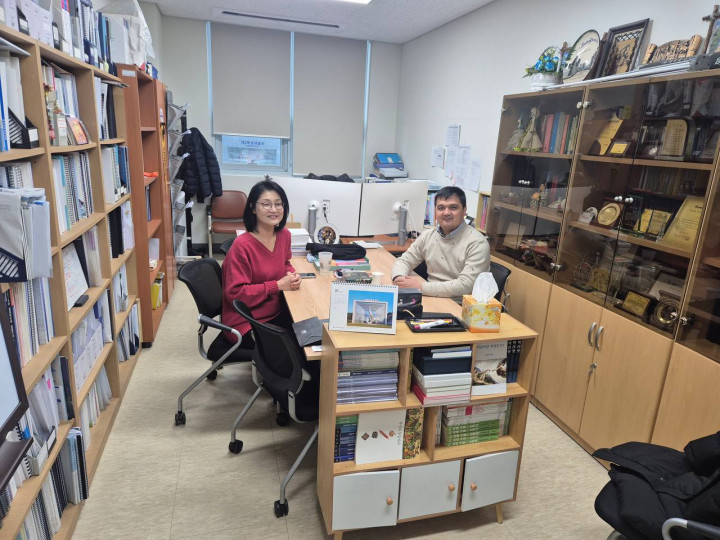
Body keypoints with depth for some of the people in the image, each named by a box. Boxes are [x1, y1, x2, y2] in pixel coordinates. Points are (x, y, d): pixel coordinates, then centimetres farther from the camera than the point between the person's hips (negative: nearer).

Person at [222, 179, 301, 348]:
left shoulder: (284, 235, 0)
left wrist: (291, 274, -3)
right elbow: (235, 293, -20)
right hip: (246, 322, -6)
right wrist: (278, 285, -21)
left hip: (275, 313, 7)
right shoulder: (242, 245, -20)